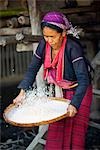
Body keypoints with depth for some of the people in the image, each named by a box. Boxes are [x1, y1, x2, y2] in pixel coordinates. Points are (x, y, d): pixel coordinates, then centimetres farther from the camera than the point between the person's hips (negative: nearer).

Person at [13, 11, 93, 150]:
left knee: (74, 132, 0)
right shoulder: (44, 44, -14)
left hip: (78, 91, -5)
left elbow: (84, 79, -35)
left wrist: (74, 104, -46)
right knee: (56, 130, 12)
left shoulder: (73, 47, -31)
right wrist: (22, 93, -15)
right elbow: (33, 69, -4)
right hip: (59, 91, 5)